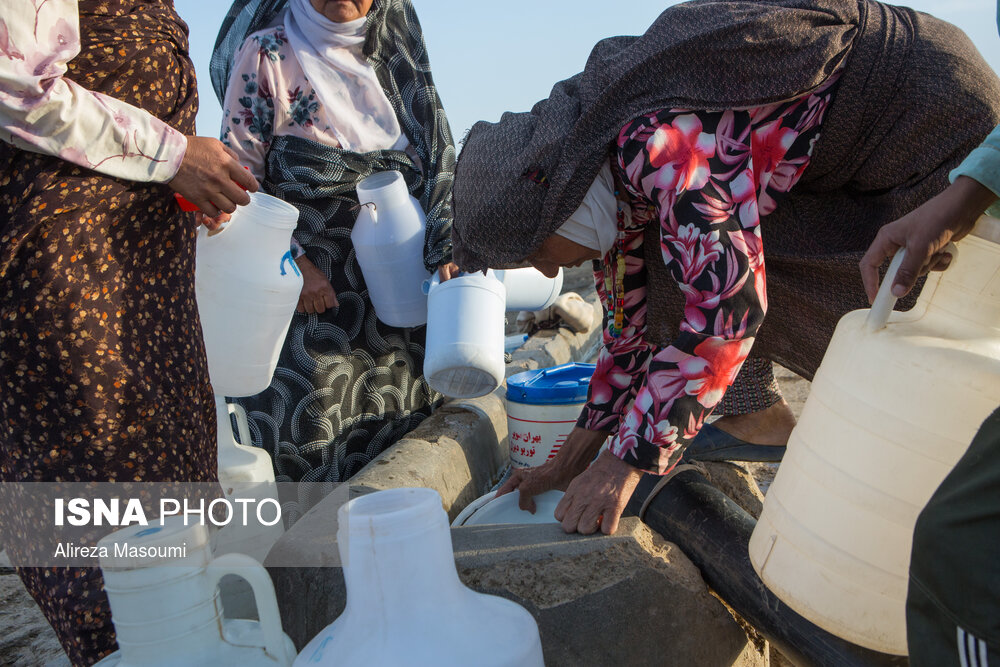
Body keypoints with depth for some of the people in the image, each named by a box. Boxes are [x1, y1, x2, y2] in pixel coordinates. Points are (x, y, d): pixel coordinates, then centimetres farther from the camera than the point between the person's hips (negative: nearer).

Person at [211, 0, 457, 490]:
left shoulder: (391, 53, 11)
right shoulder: (266, 53, -2)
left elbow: (436, 160, 8)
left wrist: (446, 252, -4)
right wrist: (294, 264, -12)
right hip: (307, 281, -4)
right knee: (308, 424, -6)